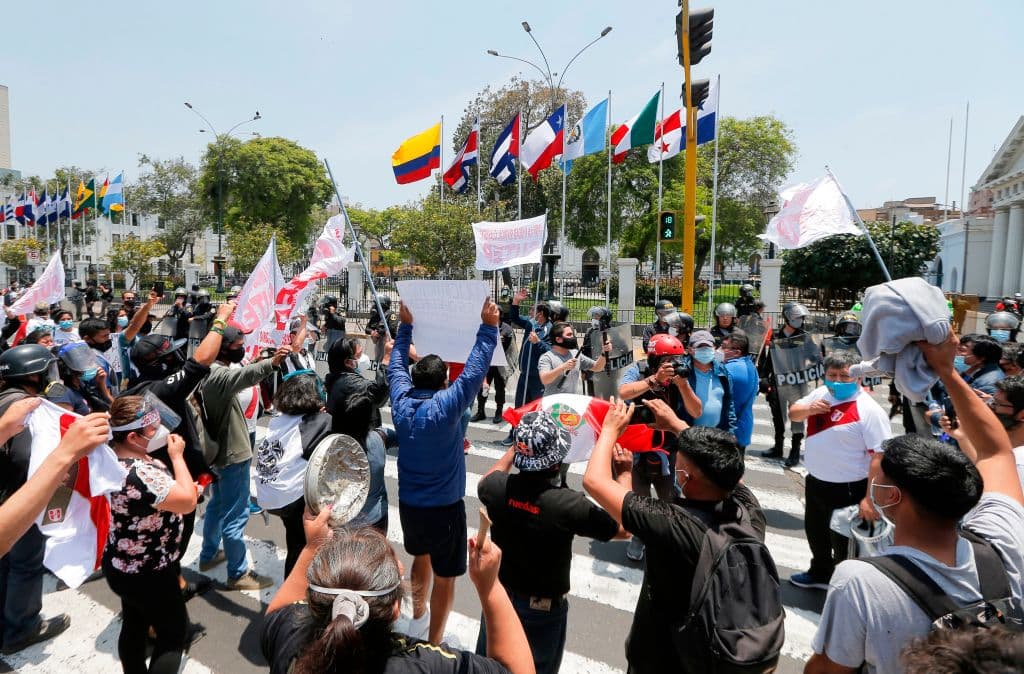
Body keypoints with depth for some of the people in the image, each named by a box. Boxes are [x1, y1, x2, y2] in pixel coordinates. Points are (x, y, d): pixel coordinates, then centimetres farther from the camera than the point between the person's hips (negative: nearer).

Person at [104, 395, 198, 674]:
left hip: (123, 565, 9)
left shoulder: (112, 456, -4)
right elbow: (188, 502, -29)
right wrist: (177, 456, -23)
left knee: (134, 625, 25)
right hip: (148, 573, -9)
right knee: (174, 632, 10)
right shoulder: (139, 474, -36)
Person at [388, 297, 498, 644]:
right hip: (444, 506, -6)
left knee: (421, 558, 30)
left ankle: (418, 617, 49)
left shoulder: (401, 401, -7)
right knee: (444, 576, 9)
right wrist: (488, 328, -20)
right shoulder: (446, 406, -23)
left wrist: (405, 326, 14)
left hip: (408, 502, 7)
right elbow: (474, 371, -24)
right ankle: (433, 644, 20)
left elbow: (396, 365, 8)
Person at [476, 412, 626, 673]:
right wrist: (624, 474, -5)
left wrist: (513, 450, 15)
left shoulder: (498, 487, -21)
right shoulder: (570, 504, -32)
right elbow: (623, 528, -14)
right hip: (543, 605, -3)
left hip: (498, 591, 4)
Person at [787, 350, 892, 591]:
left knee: (844, 544, 10)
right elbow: (793, 413, 12)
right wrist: (808, 409, -12)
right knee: (815, 533, 27)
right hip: (815, 482, 8)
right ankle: (820, 573, 51)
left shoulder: (868, 409, -22)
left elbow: (880, 456, -24)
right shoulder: (820, 394, 0)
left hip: (848, 490, -8)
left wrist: (870, 499, -26)